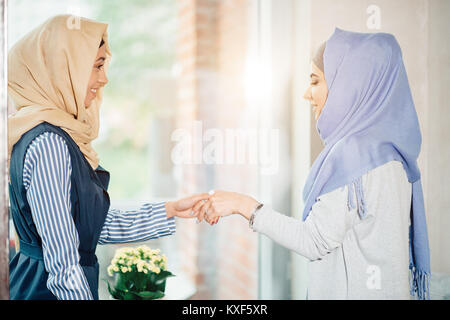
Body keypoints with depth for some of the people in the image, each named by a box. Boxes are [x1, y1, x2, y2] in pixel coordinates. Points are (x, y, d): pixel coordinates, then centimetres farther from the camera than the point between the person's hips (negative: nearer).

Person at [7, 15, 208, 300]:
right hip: (48, 291, -9)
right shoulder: (48, 143, -22)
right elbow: (63, 263, -24)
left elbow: (98, 227, 11)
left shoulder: (60, 136, 8)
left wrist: (171, 210, 10)